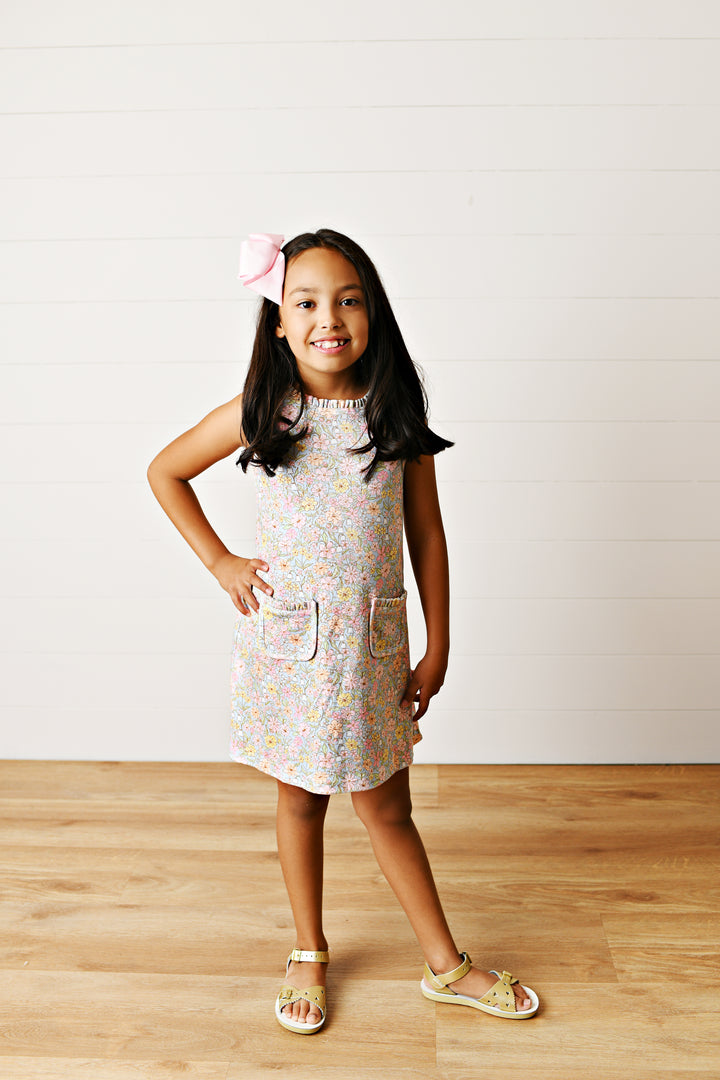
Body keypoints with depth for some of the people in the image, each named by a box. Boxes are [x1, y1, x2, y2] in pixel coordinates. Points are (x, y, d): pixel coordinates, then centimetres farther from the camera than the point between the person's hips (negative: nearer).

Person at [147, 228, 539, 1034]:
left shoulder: (396, 416, -5)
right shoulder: (260, 414, -7)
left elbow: (426, 535, 0)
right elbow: (164, 472, 8)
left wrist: (436, 648, 2)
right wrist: (219, 561, 0)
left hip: (373, 643, 0)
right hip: (286, 640, 0)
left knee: (386, 808, 11)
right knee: (299, 800, 15)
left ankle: (446, 966, 32)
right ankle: (308, 953, 38)